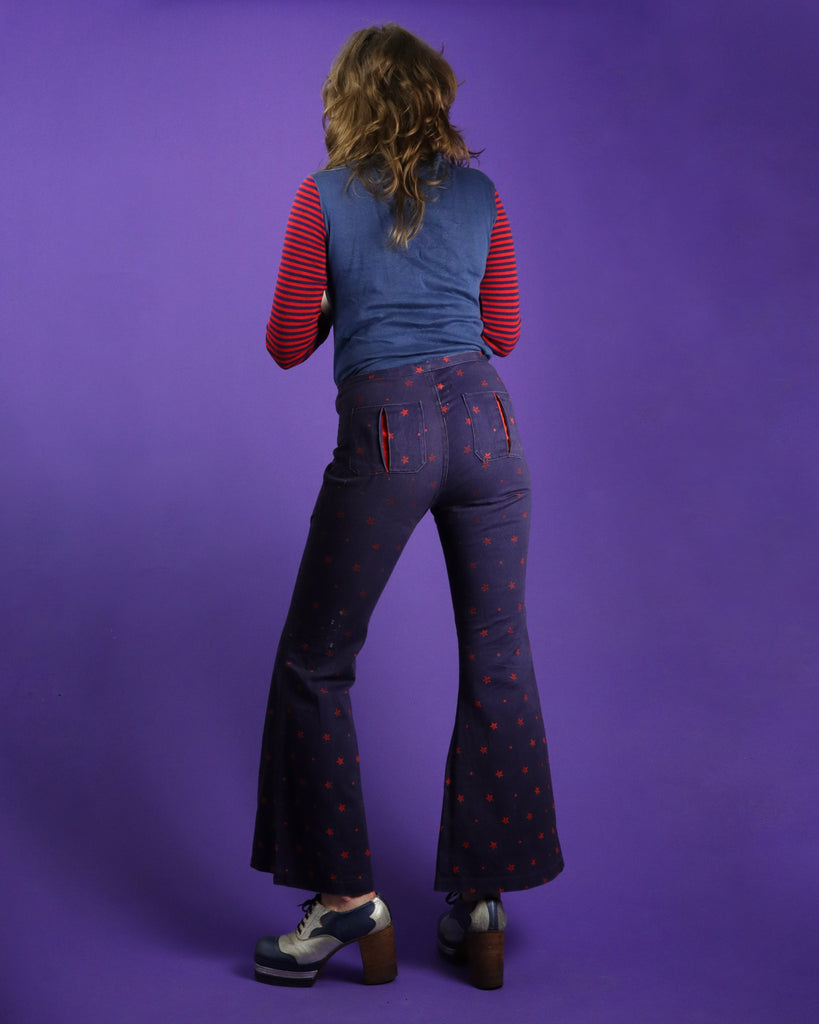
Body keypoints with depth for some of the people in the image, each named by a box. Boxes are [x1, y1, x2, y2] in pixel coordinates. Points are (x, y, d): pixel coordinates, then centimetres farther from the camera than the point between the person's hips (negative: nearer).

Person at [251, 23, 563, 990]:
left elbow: (287, 345, 3)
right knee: (498, 665, 9)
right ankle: (480, 903, 16)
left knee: (316, 665, 10)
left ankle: (348, 896, 11)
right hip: (484, 420, 4)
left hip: (384, 433, -3)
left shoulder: (323, 196, 3)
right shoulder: (479, 192, 11)